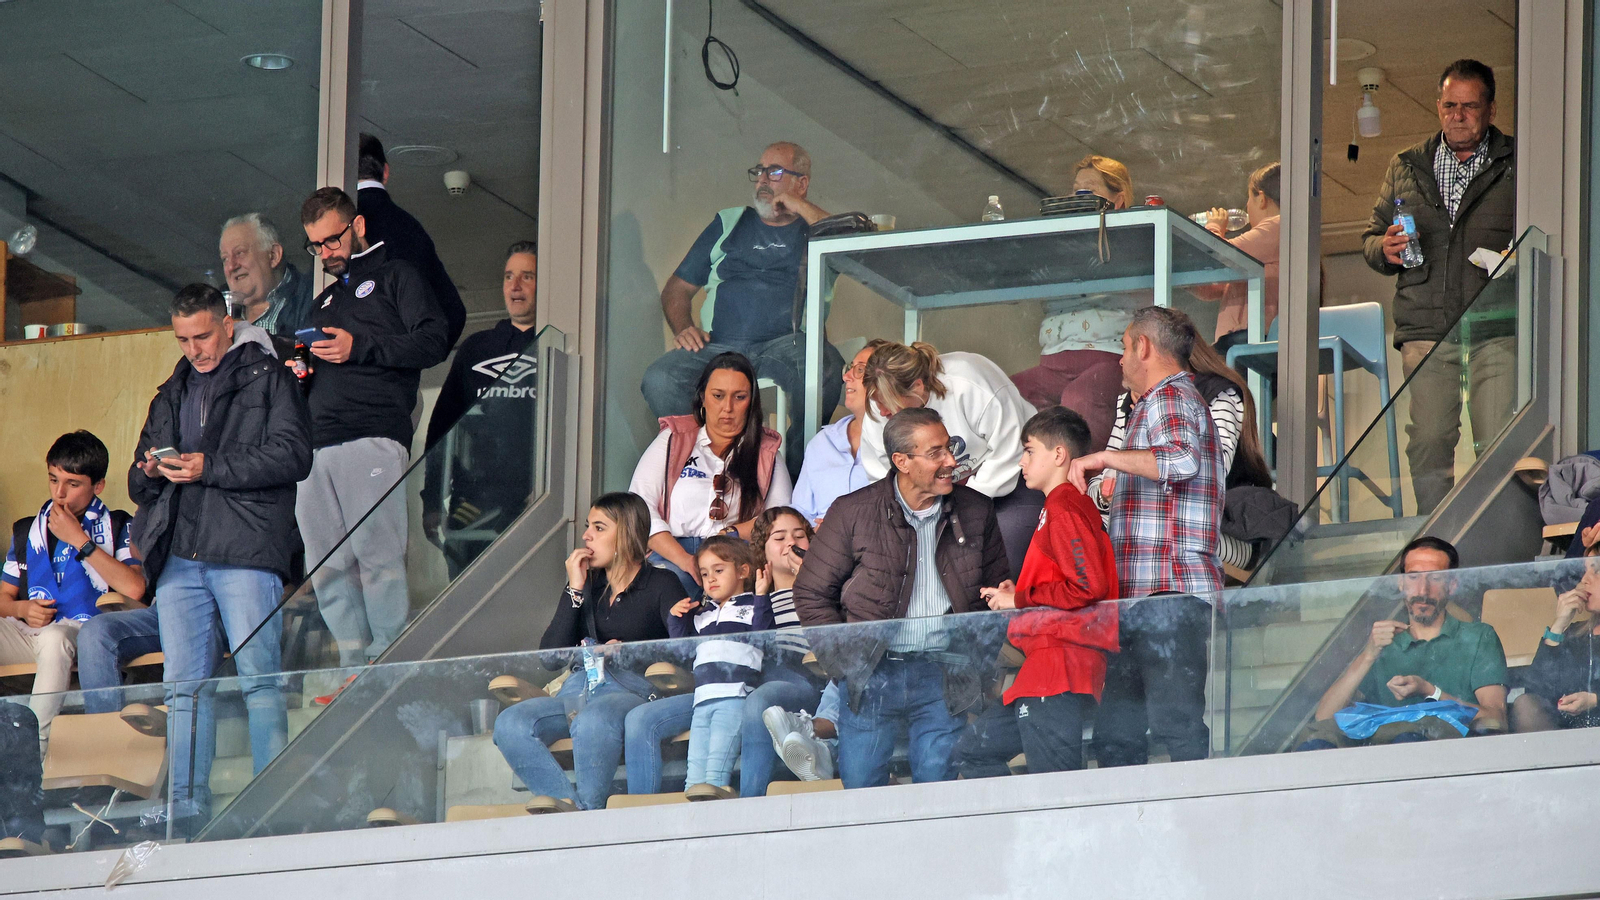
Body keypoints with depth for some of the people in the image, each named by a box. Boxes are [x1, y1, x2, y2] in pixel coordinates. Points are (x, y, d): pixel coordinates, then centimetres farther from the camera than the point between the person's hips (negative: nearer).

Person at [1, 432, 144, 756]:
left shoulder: (117, 527, 8)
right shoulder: (27, 531, 22)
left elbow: (134, 589, -10)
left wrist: (79, 540, -8)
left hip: (84, 631, -5)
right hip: (30, 631, 5)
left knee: (54, 638, -40)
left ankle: (34, 748, -42)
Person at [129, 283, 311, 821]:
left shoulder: (267, 378, 7)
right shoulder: (172, 395, 25)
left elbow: (293, 454, -8)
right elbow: (138, 485, 28)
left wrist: (209, 468, -11)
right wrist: (150, 472, 3)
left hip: (245, 553, -6)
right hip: (180, 558, 6)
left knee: (258, 676, -10)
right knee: (184, 685, 1)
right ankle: (188, 806, 2)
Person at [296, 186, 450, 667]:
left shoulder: (394, 277, 10)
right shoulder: (324, 301, 32)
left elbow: (434, 341, -5)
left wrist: (359, 348, -9)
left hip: (373, 441, -7)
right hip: (317, 445, 7)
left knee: (378, 557, -15)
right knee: (328, 569, -1)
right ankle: (355, 674, 0)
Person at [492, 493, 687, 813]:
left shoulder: (660, 584, 11)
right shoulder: (588, 585, 25)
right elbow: (550, 654, 12)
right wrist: (575, 591, 7)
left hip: (630, 687, -5)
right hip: (576, 688, 5)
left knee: (593, 721, -43)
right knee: (509, 724, -28)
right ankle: (566, 803, -45)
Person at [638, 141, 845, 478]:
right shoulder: (729, 224, 27)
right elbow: (677, 288, 27)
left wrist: (803, 209, 2)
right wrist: (683, 329, 4)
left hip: (785, 344, -2)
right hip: (718, 346, 2)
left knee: (822, 367, -38)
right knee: (660, 380, -28)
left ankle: (796, 472, -26)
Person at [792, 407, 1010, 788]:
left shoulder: (976, 511, 5)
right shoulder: (853, 512, -3)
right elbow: (812, 594, 3)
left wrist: (977, 656, 2)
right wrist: (845, 663, -4)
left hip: (944, 678, 1)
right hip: (874, 673, -1)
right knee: (860, 785, -2)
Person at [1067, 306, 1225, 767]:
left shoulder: (1171, 397, -5)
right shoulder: (1165, 401, 29)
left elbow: (1183, 460, -27)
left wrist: (1104, 458, -21)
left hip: (1170, 595, -11)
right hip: (1140, 601, 11)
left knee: (1177, 725, -16)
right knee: (1114, 733, 7)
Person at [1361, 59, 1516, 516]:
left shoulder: (1517, 165, 7)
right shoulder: (1406, 167, 17)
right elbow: (1371, 237, 22)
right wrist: (1384, 250, -1)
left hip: (1497, 328, -3)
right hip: (1426, 328, 3)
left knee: (1500, 443, -10)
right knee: (1428, 442, -1)